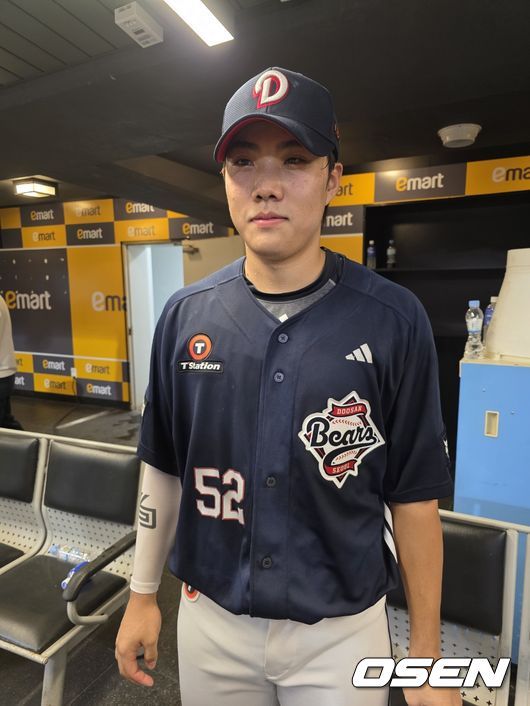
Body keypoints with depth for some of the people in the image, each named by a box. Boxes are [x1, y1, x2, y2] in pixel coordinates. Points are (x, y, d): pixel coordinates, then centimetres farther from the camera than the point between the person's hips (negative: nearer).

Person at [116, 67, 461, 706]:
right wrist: (142, 595, 8)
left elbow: (413, 497, -9)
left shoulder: (394, 319, -16)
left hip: (342, 630, -2)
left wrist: (426, 654, -2)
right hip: (209, 618, 3)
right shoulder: (185, 315, -7)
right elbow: (164, 468, 2)